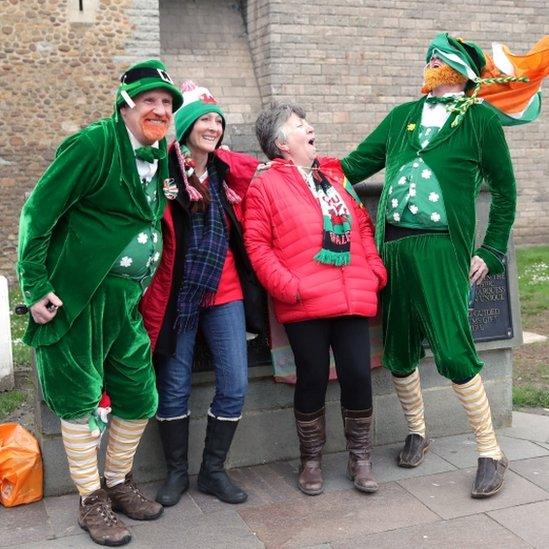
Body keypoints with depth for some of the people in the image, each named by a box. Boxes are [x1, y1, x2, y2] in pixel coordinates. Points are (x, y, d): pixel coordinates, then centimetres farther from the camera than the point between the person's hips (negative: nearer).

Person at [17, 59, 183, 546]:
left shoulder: (160, 157, 11)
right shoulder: (94, 144, -10)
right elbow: (38, 211, -11)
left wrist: (142, 288, 11)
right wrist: (35, 284, -14)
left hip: (127, 300, 7)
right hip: (77, 296, -7)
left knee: (140, 398, 12)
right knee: (79, 400, 4)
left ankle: (118, 482, 33)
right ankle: (92, 502, 21)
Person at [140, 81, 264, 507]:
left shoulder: (232, 170, 8)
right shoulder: (165, 170, -4)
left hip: (224, 292, 4)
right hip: (175, 293, -3)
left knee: (235, 385, 0)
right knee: (174, 388, 5)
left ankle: (213, 470, 18)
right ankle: (177, 472, 24)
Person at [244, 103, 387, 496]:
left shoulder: (336, 176, 19)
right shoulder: (266, 185, 3)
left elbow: (363, 227, 19)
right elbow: (257, 245, -3)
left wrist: (376, 271, 8)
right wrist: (286, 286, -12)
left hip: (354, 298, 4)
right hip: (304, 304, -4)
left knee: (358, 376, 3)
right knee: (313, 379, 4)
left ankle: (360, 459, 22)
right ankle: (311, 461, 24)